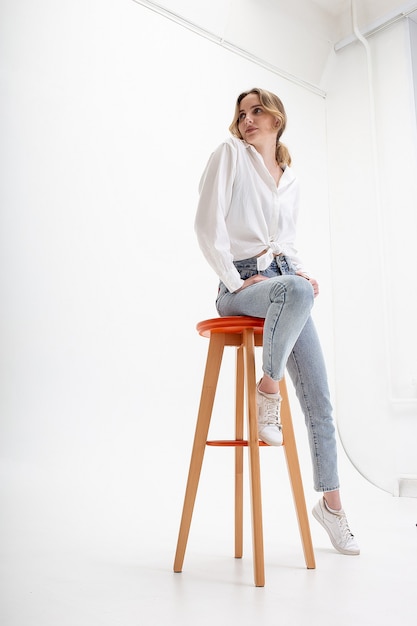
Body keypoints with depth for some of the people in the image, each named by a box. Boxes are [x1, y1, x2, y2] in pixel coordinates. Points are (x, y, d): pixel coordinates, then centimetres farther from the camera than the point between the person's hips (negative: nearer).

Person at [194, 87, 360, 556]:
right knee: (296, 292, -43)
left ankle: (331, 502, 18)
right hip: (242, 283, -5)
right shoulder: (230, 154, 5)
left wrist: (303, 272, 5)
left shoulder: (291, 182, 20)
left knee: (319, 401, 1)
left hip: (285, 280, 5)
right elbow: (208, 224, -6)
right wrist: (234, 280, -13)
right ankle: (267, 392, -23)